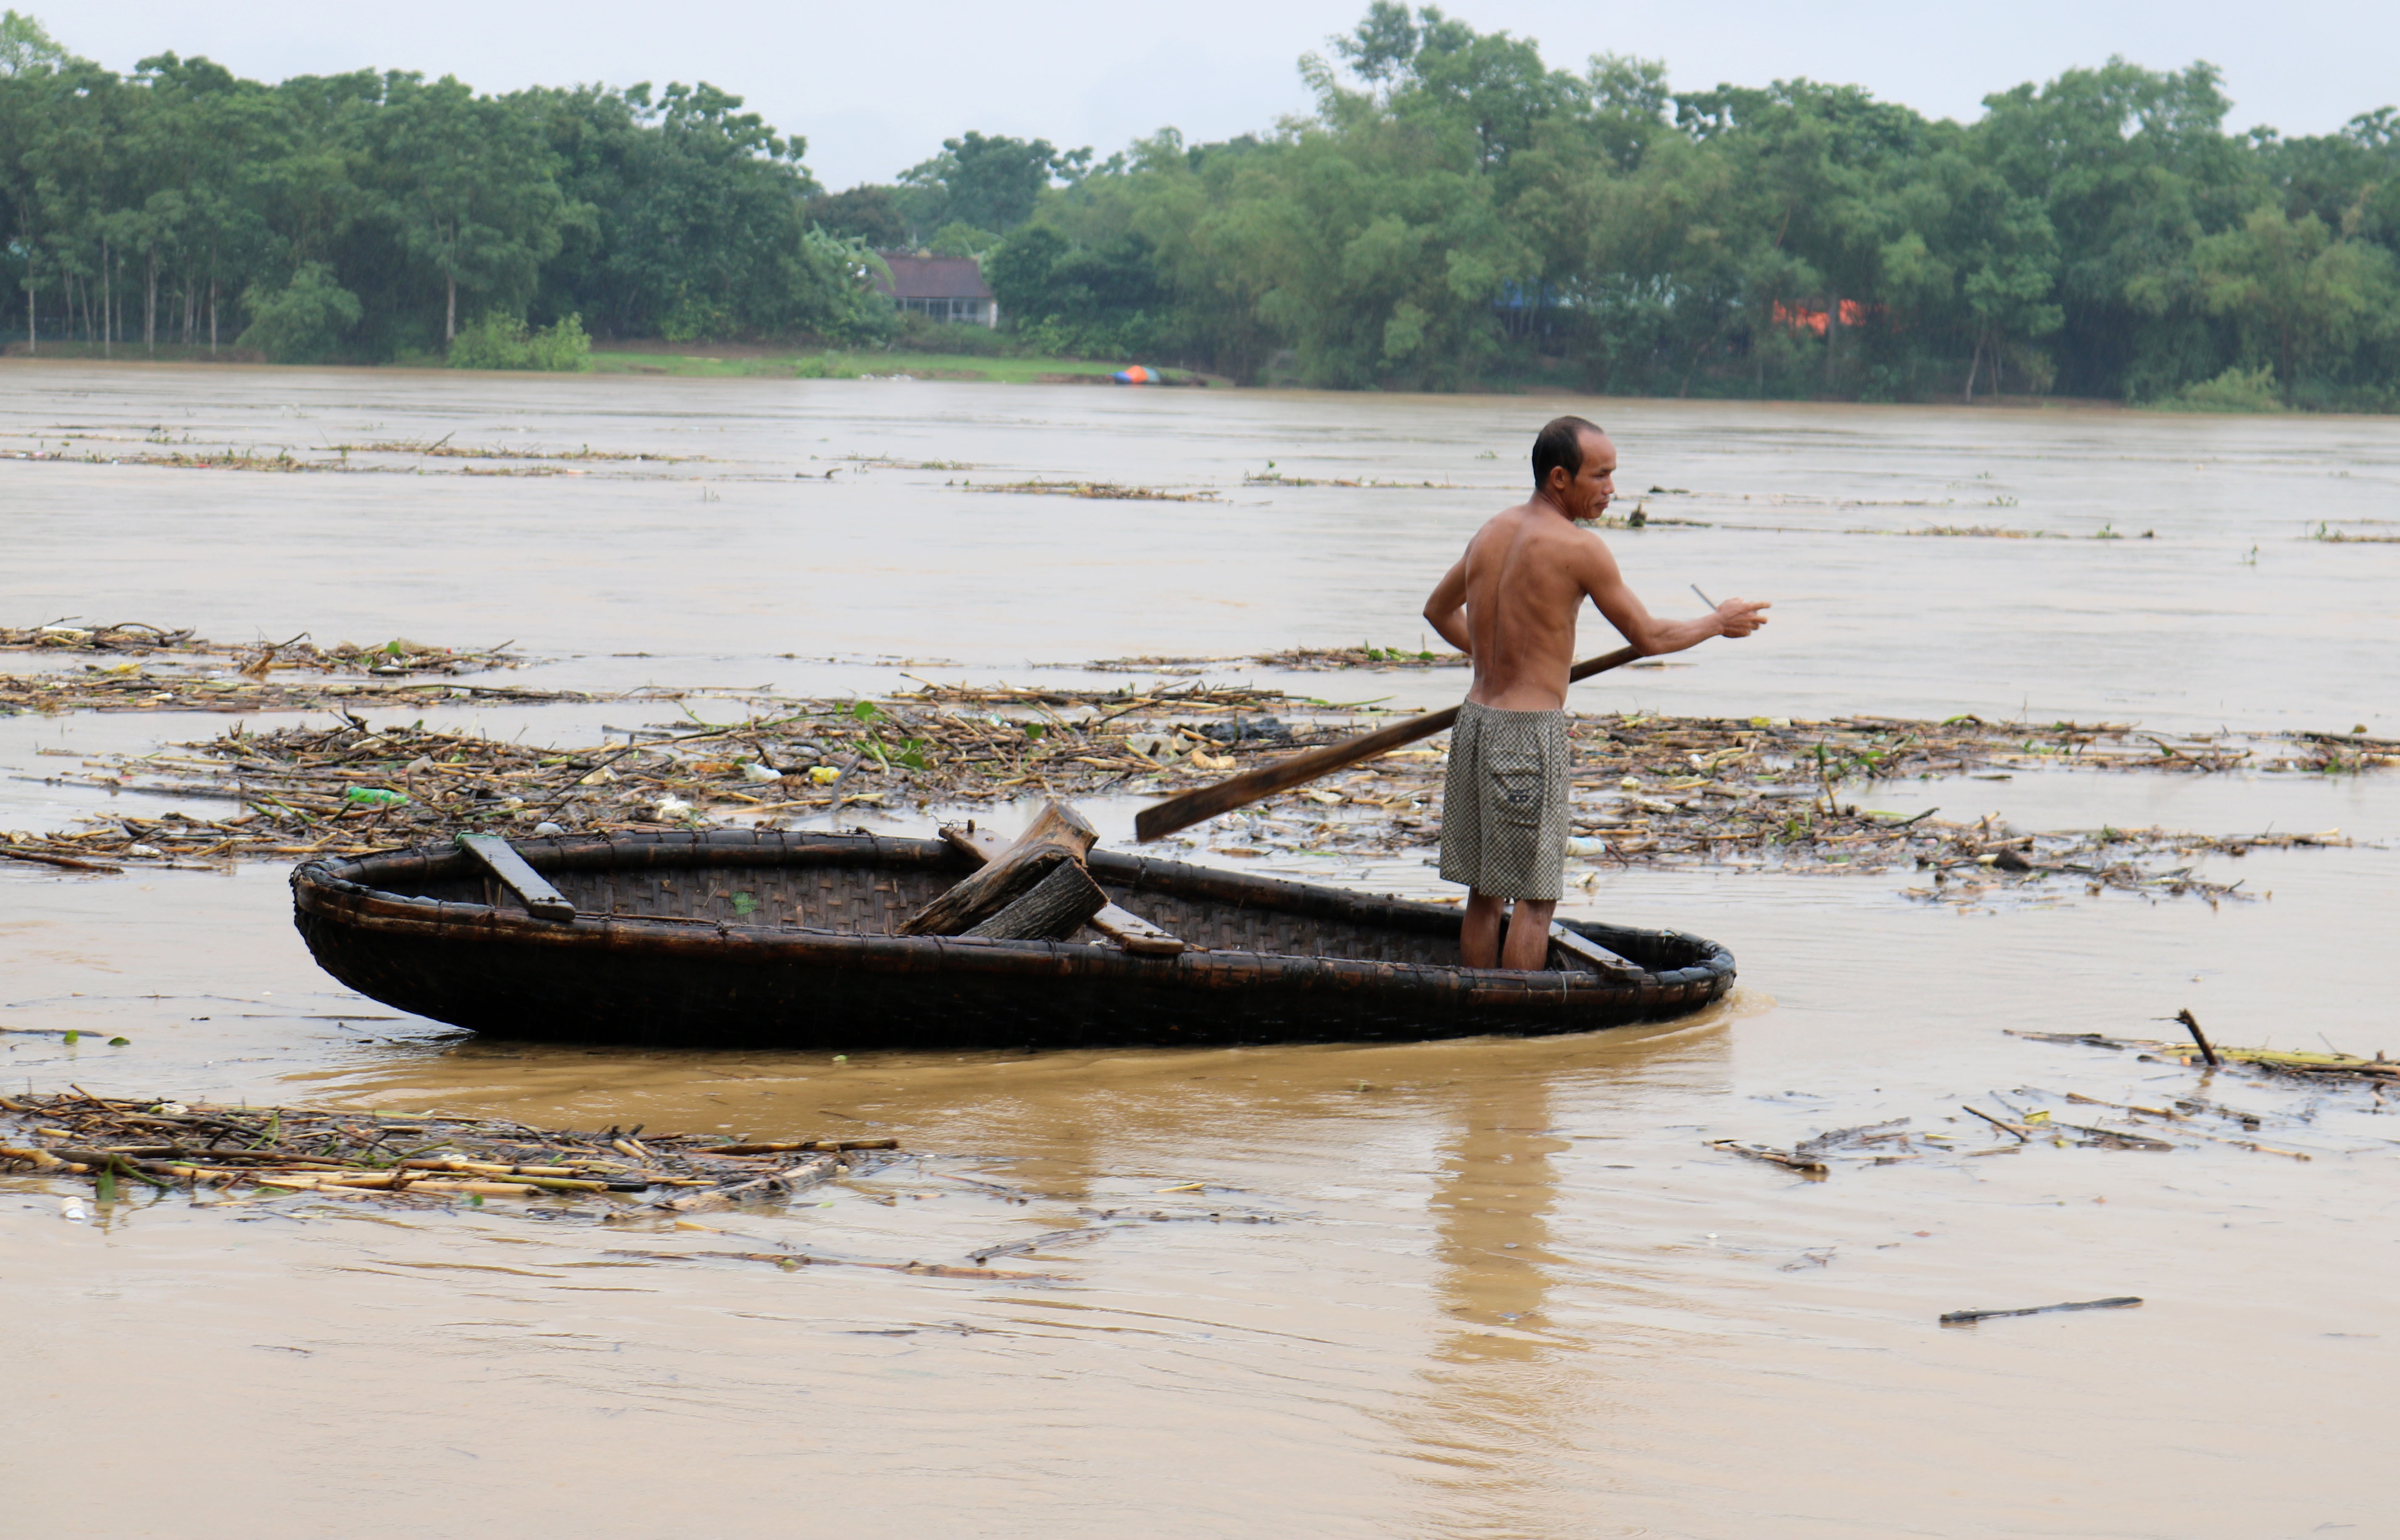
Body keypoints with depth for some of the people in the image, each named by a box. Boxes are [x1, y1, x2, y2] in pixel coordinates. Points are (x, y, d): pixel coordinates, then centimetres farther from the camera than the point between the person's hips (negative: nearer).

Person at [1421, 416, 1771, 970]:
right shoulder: (1578, 548, -14)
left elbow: (1439, 611, 23)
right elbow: (1648, 636, -6)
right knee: (1534, 898, 0)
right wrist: (1718, 623, 9)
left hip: (1476, 718, 7)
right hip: (1530, 732, -7)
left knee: (1484, 893, 13)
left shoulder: (1491, 533, 8)